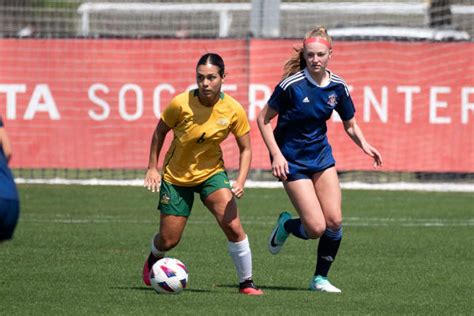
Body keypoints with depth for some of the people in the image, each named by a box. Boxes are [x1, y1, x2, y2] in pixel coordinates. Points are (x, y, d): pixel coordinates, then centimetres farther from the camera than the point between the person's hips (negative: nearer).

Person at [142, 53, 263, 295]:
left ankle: (246, 283, -4)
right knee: (168, 240, 4)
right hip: (176, 176, -1)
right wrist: (152, 168, -5)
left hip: (211, 172, 1)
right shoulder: (181, 104, -21)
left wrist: (240, 182, -18)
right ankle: (153, 259, 43)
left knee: (233, 226, -20)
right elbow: (160, 132, -3)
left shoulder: (234, 110, -17)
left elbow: (245, 149, -5)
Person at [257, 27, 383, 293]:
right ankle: (286, 225, 23)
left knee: (334, 221, -6)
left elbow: (350, 124, 11)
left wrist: (364, 145, -9)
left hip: (321, 155, 5)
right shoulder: (292, 85, -17)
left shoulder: (338, 87, -3)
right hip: (292, 160, -5)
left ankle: (321, 278, 13)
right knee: (316, 228, -12)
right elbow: (263, 120, -9)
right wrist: (276, 155, -17)